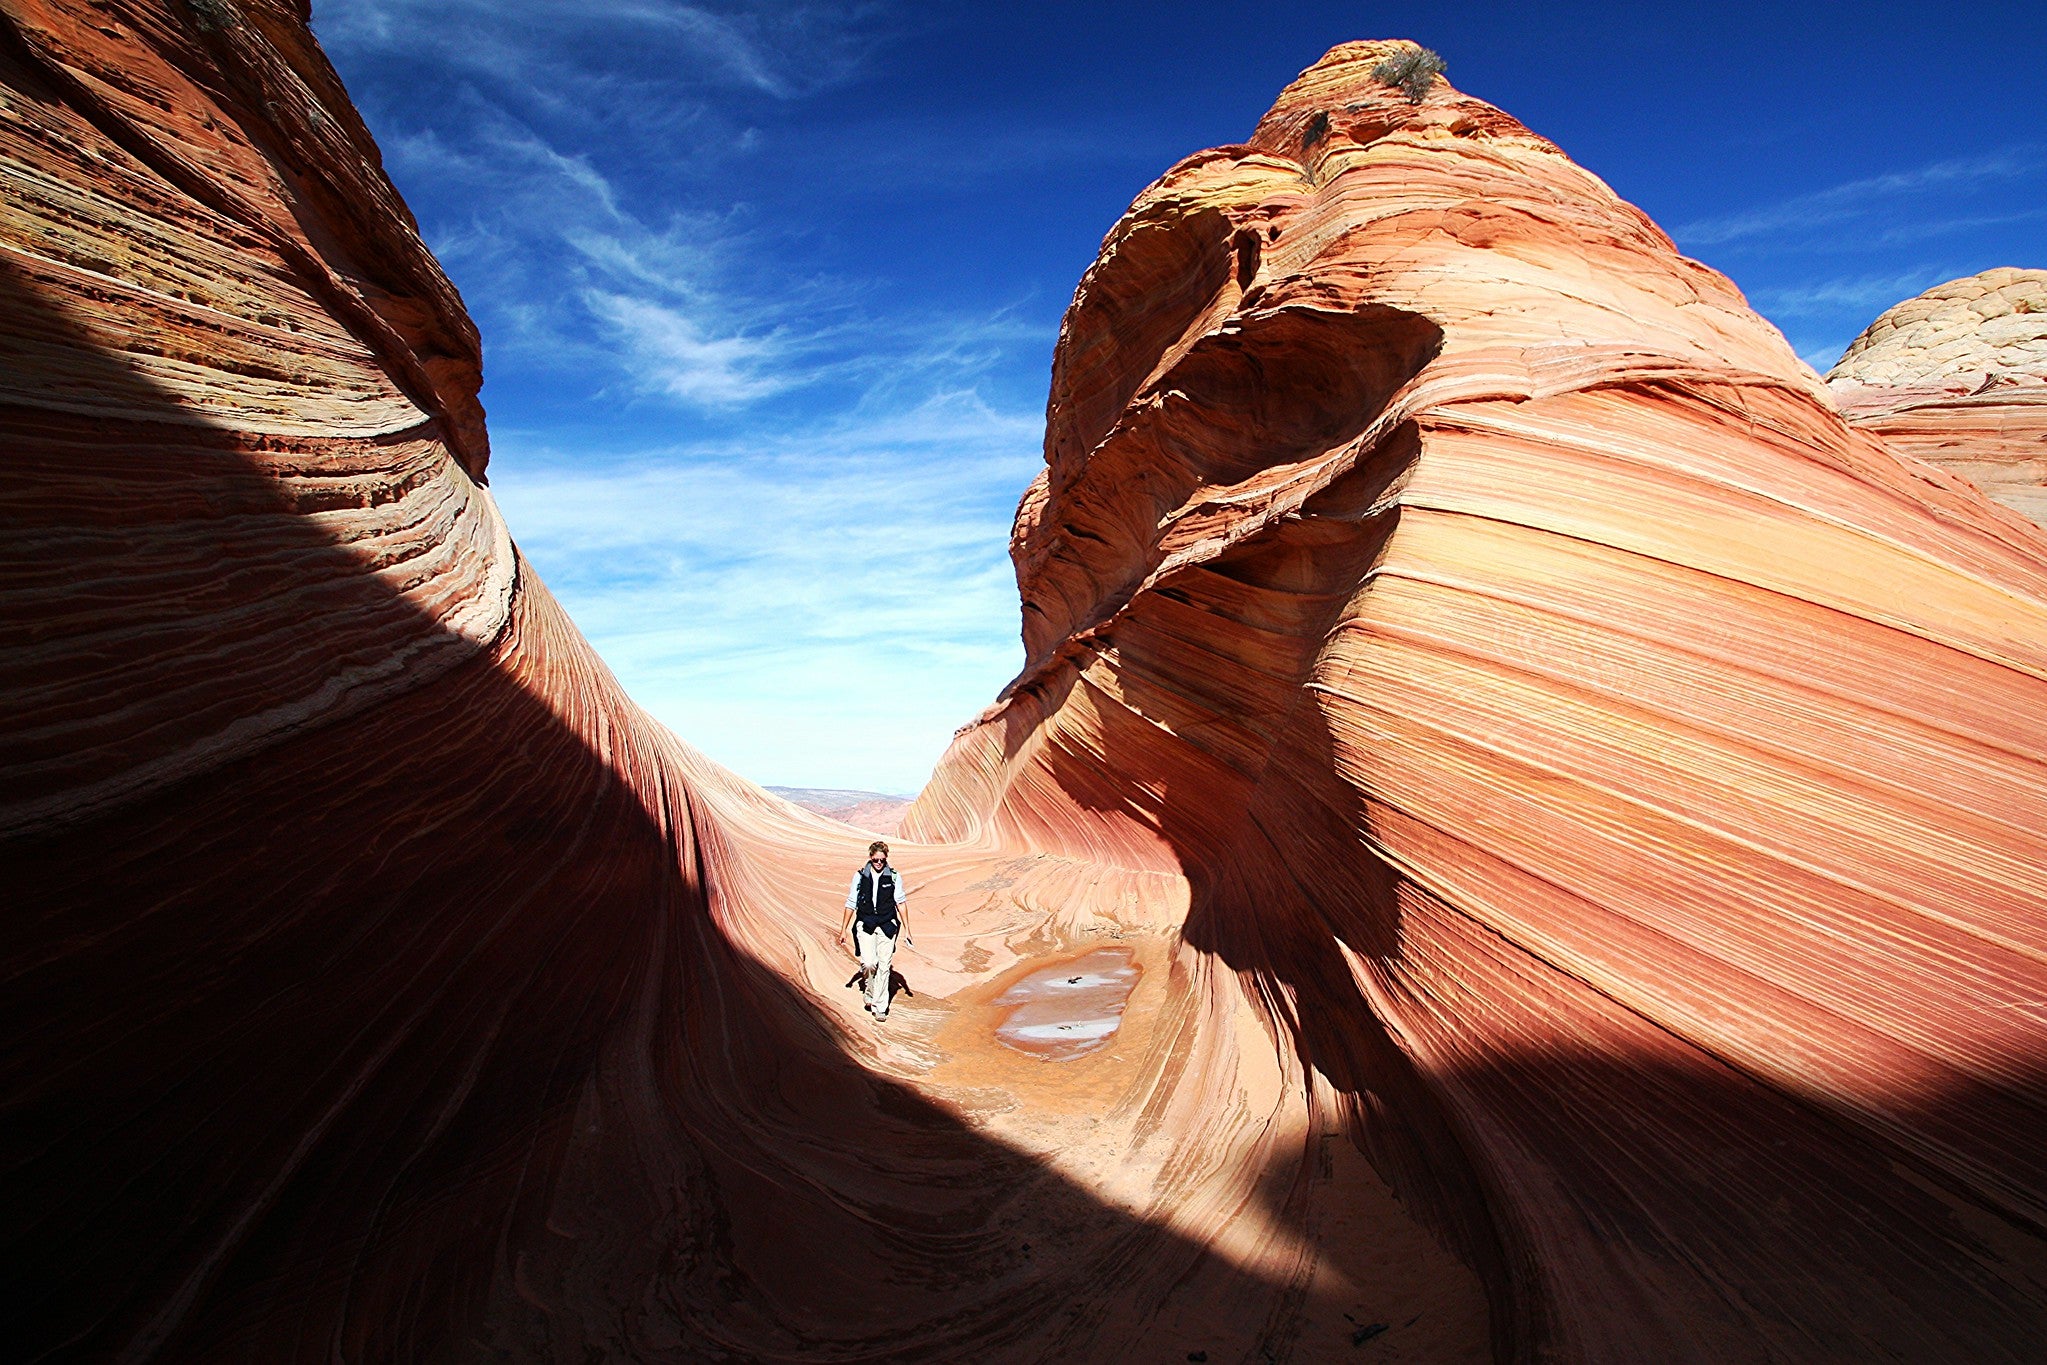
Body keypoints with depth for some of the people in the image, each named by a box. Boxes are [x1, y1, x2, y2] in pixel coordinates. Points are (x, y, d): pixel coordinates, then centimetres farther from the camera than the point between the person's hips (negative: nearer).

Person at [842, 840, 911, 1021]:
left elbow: (901, 903, 3)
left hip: (887, 926, 0)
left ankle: (880, 1007, 11)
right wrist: (845, 928, 11)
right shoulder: (860, 876, 1)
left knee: (883, 967, 0)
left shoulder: (894, 877, 0)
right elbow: (851, 904, 8)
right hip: (865, 926, 0)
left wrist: (906, 930, 0)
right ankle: (870, 991, 15)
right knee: (868, 963, -15)